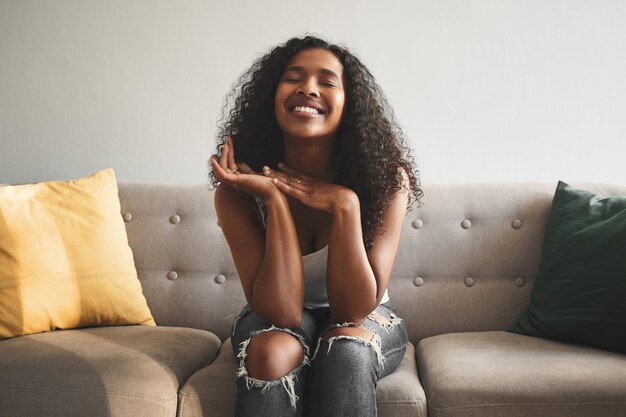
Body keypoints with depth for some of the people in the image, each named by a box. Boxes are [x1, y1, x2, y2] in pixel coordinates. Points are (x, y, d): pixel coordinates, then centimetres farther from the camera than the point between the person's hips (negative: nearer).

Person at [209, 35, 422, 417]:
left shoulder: (386, 180, -20)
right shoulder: (237, 192, -19)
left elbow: (355, 309, -22)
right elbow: (282, 313, -24)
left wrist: (345, 205, -33)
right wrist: (274, 200, -32)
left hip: (366, 324, 0)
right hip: (274, 322, 1)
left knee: (346, 345, -33)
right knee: (273, 352, -32)